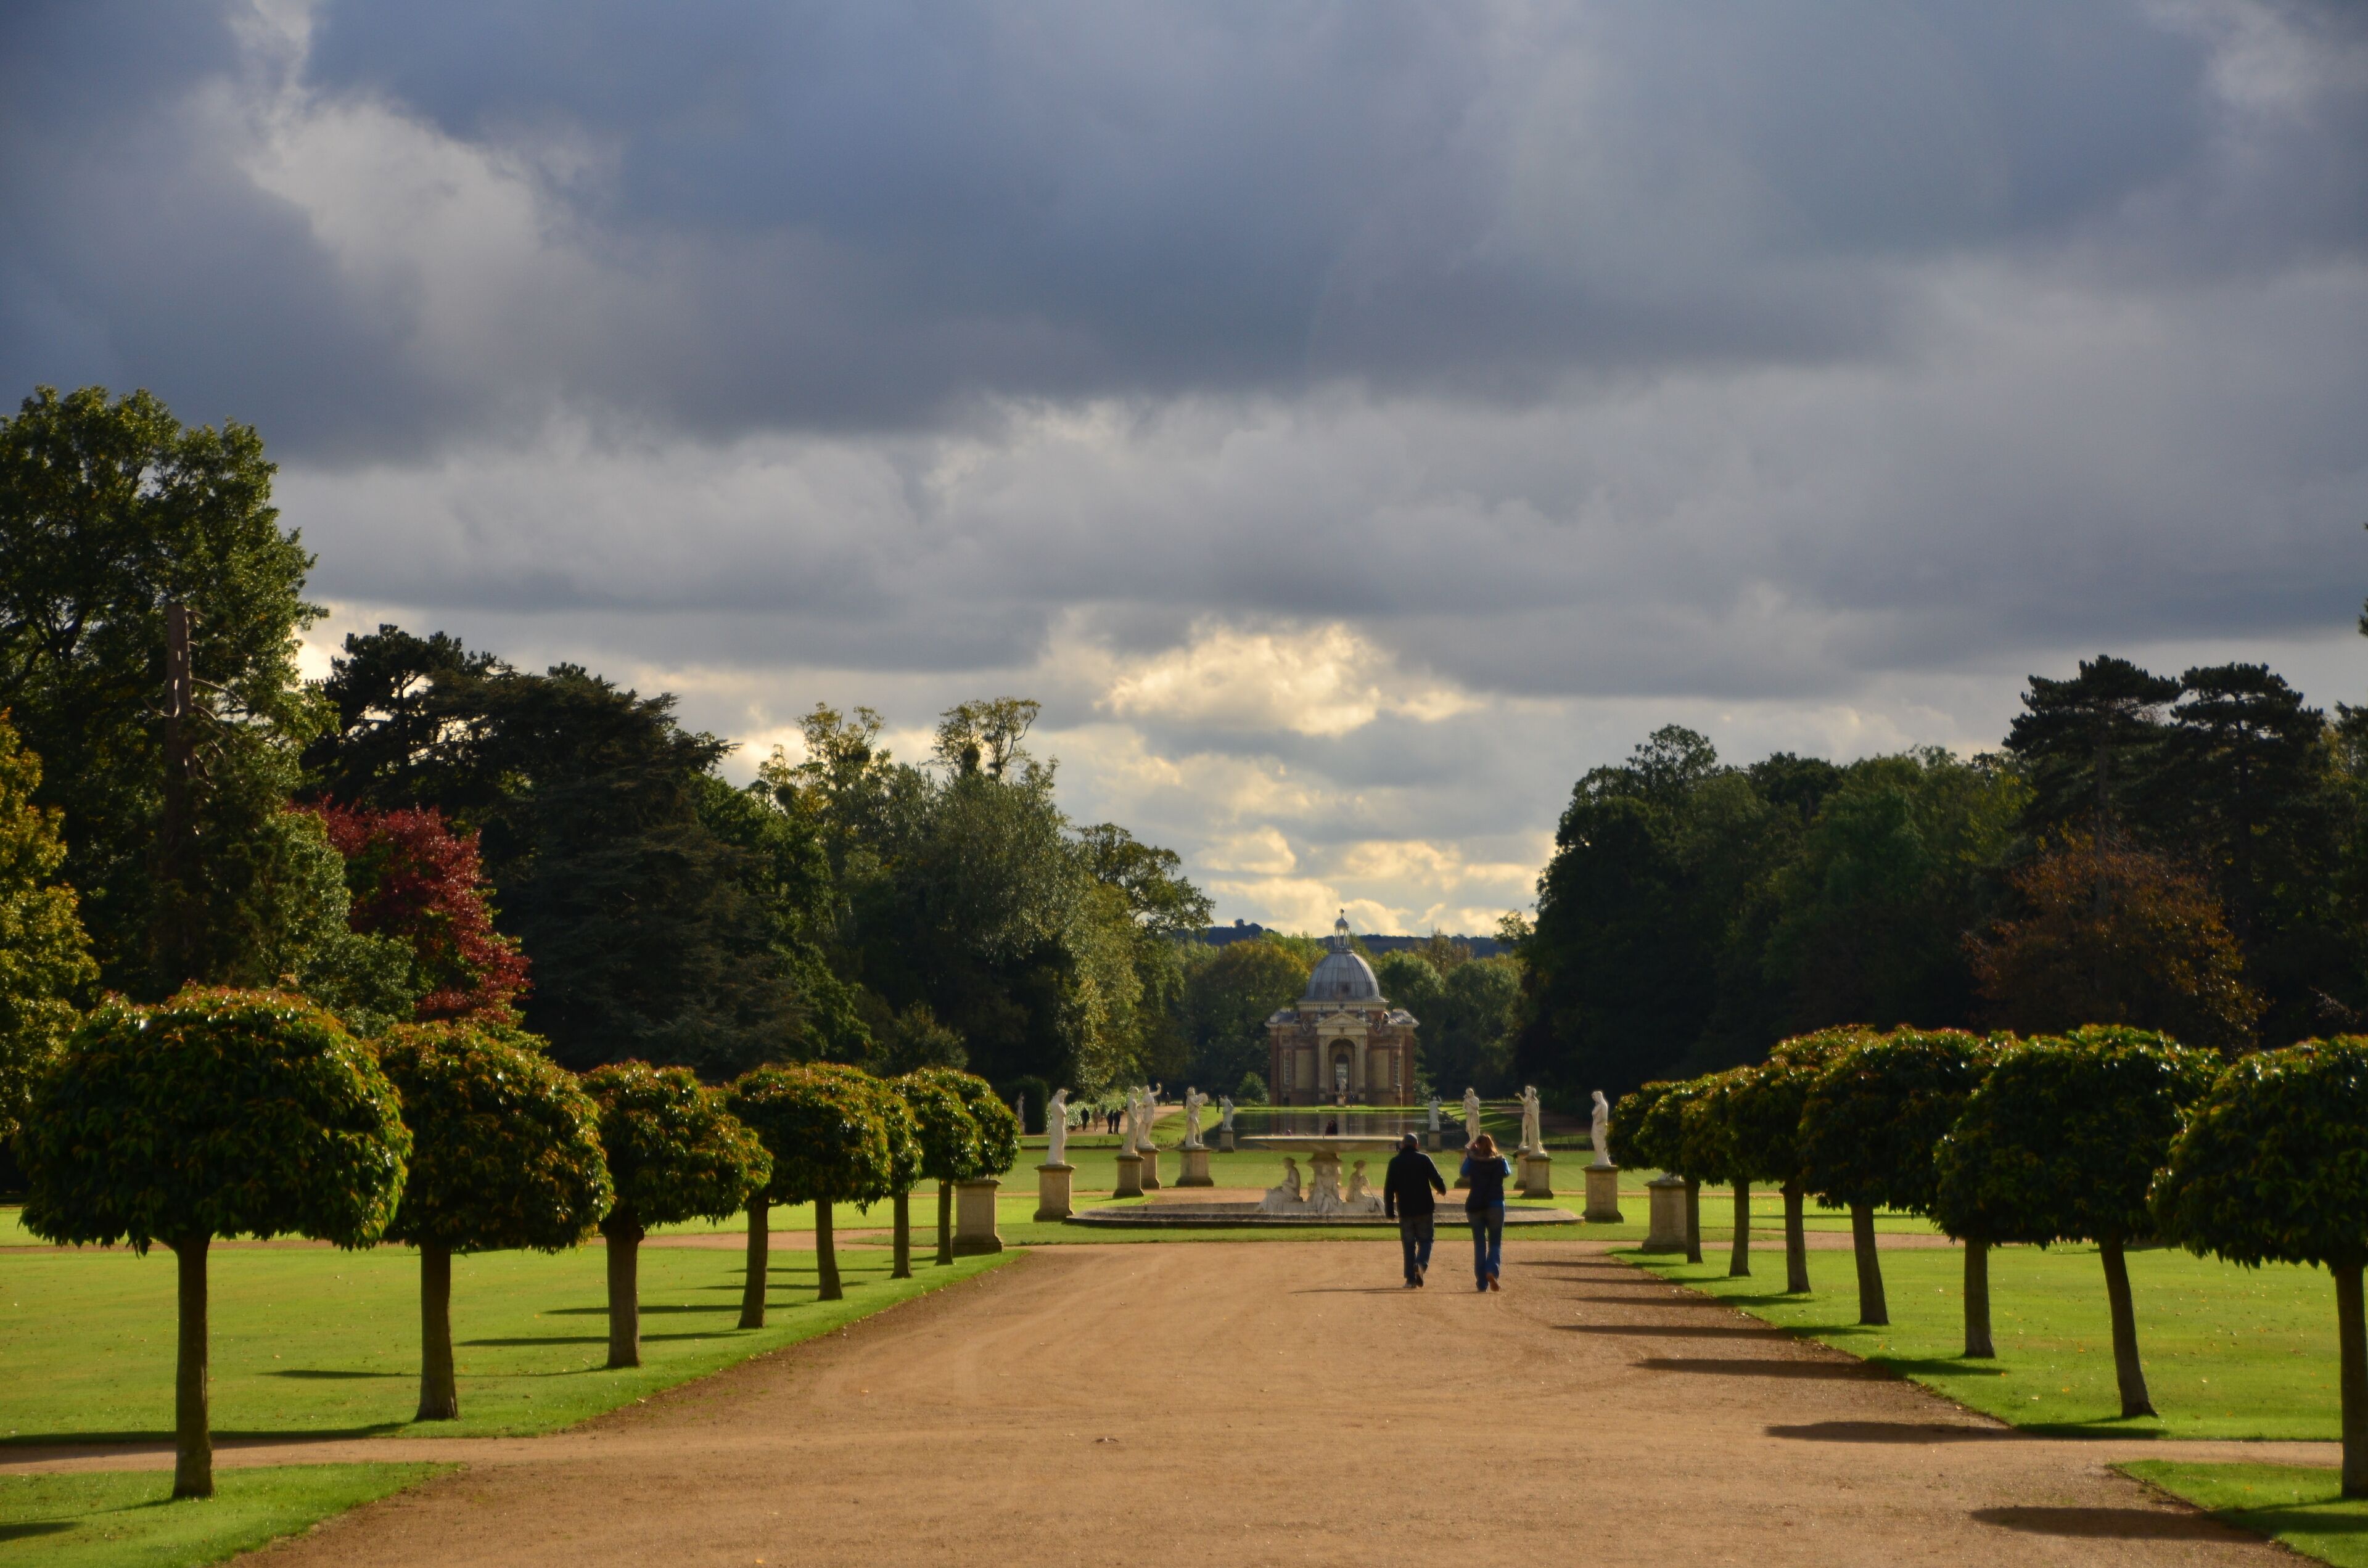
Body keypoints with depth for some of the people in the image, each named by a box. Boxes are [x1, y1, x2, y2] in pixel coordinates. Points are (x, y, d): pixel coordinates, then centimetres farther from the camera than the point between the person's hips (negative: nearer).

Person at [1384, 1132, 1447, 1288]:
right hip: (1424, 1209, -1)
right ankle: (1422, 1263, -21)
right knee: (1425, 1240, 8)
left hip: (1405, 1211, 1)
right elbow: (1437, 1180, -2)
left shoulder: (1394, 1162, 5)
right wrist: (1442, 1190, 22)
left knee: (1408, 1245, 8)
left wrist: (1390, 1211, 10)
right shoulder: (1424, 1159, -1)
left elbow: (1388, 1189, 4)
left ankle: (1411, 1279, 2)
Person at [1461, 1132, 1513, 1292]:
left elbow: (1463, 1175, 15)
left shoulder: (1472, 1161, -4)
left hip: (1474, 1206, 0)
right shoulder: (1500, 1161, -2)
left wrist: (1469, 1154, 16)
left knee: (1479, 1244, 8)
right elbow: (1507, 1172, 19)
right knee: (1495, 1243, 7)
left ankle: (1482, 1283, 3)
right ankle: (1492, 1271, -21)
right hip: (1495, 1205, 0)